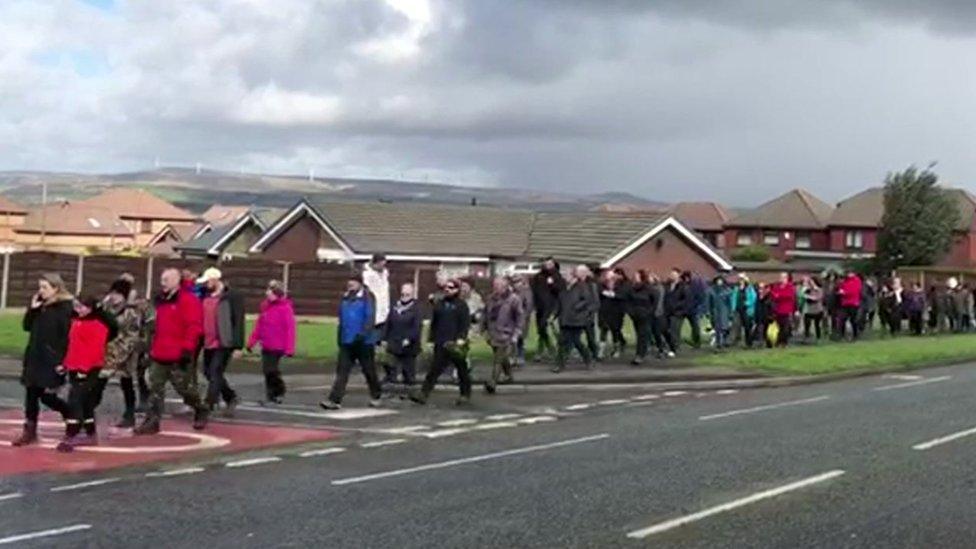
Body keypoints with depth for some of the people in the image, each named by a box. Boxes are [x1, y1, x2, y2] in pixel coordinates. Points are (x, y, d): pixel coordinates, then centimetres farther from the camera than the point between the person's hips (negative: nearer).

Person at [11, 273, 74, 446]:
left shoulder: (66, 307, -12)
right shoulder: (39, 305, 11)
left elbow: (68, 336, -15)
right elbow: (27, 326, 12)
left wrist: (62, 360, -19)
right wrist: (32, 309, -4)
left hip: (52, 359, -7)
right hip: (34, 357, 7)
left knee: (47, 396, -5)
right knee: (31, 393, 7)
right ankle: (29, 431, 15)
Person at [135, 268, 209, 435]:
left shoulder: (188, 300, -11)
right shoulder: (161, 301, 17)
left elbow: (194, 327, -17)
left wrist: (187, 349, -21)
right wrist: (153, 348, 24)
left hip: (178, 357, -8)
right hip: (160, 355, 8)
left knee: (183, 387, 1)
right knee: (155, 388, 2)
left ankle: (201, 410, 24)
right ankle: (152, 422, 4)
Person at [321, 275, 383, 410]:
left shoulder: (367, 298, -9)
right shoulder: (345, 298, 10)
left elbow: (370, 317, -17)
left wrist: (363, 334, -26)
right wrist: (340, 337, 17)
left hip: (363, 342, -5)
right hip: (346, 342, 5)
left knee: (369, 371, 9)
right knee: (342, 370, -3)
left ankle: (375, 397, 29)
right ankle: (335, 400, -7)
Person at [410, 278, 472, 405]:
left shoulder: (461, 305, -2)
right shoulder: (440, 304, 14)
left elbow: (466, 324, -10)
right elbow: (434, 322, 19)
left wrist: (461, 338, -20)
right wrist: (432, 337, 15)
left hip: (455, 344, -5)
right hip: (441, 344, 5)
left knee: (462, 371, 6)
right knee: (434, 369, 0)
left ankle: (465, 395, 19)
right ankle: (423, 393, -2)